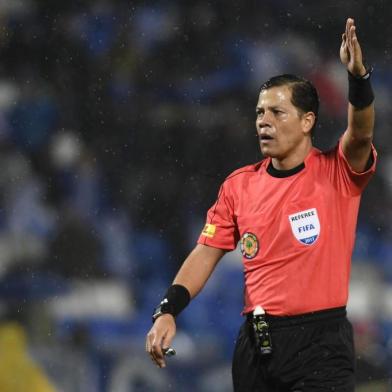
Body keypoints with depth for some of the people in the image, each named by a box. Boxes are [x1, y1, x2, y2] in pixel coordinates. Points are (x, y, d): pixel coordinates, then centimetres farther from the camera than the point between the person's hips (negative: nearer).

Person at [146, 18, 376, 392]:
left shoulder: (336, 173, -2)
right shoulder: (238, 185, 9)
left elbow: (360, 134, -21)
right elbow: (206, 254, 11)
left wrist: (358, 76, -38)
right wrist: (167, 311, -1)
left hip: (320, 342, -4)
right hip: (257, 343, 4)